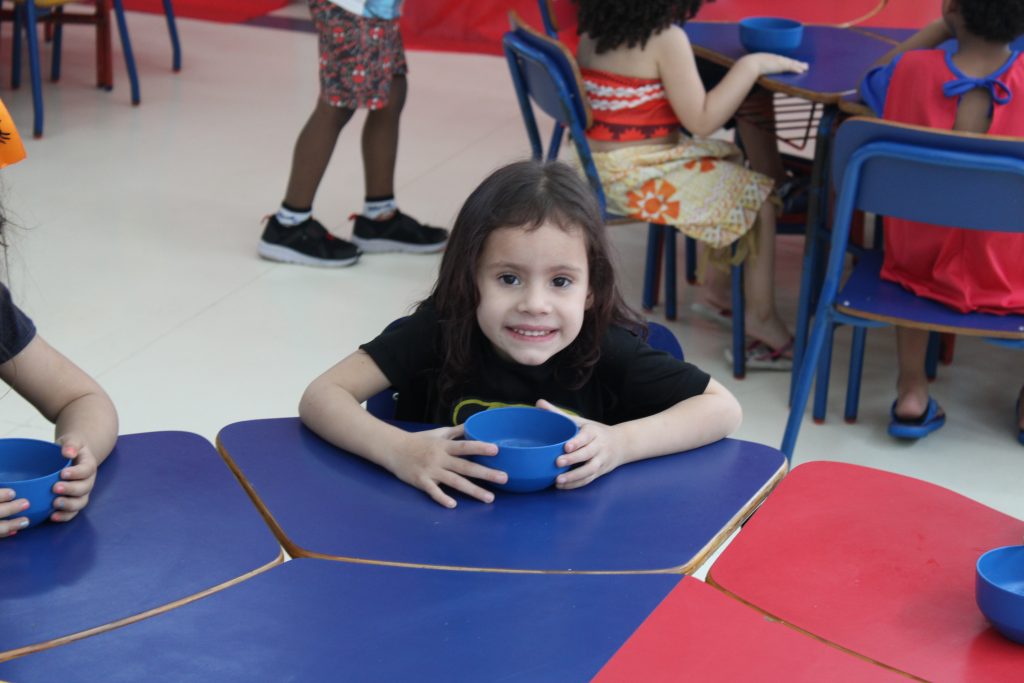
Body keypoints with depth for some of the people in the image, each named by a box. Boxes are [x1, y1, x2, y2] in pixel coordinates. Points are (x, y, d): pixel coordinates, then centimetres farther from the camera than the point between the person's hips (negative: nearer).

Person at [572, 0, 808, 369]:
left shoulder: (594, 30, 2)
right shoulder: (666, 38, -21)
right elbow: (701, 121, -20)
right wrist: (751, 65, -14)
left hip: (600, 165, 9)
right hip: (639, 178, -9)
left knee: (728, 160, 27)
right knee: (758, 198, 5)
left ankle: (721, 289, 31)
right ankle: (761, 317, 13)